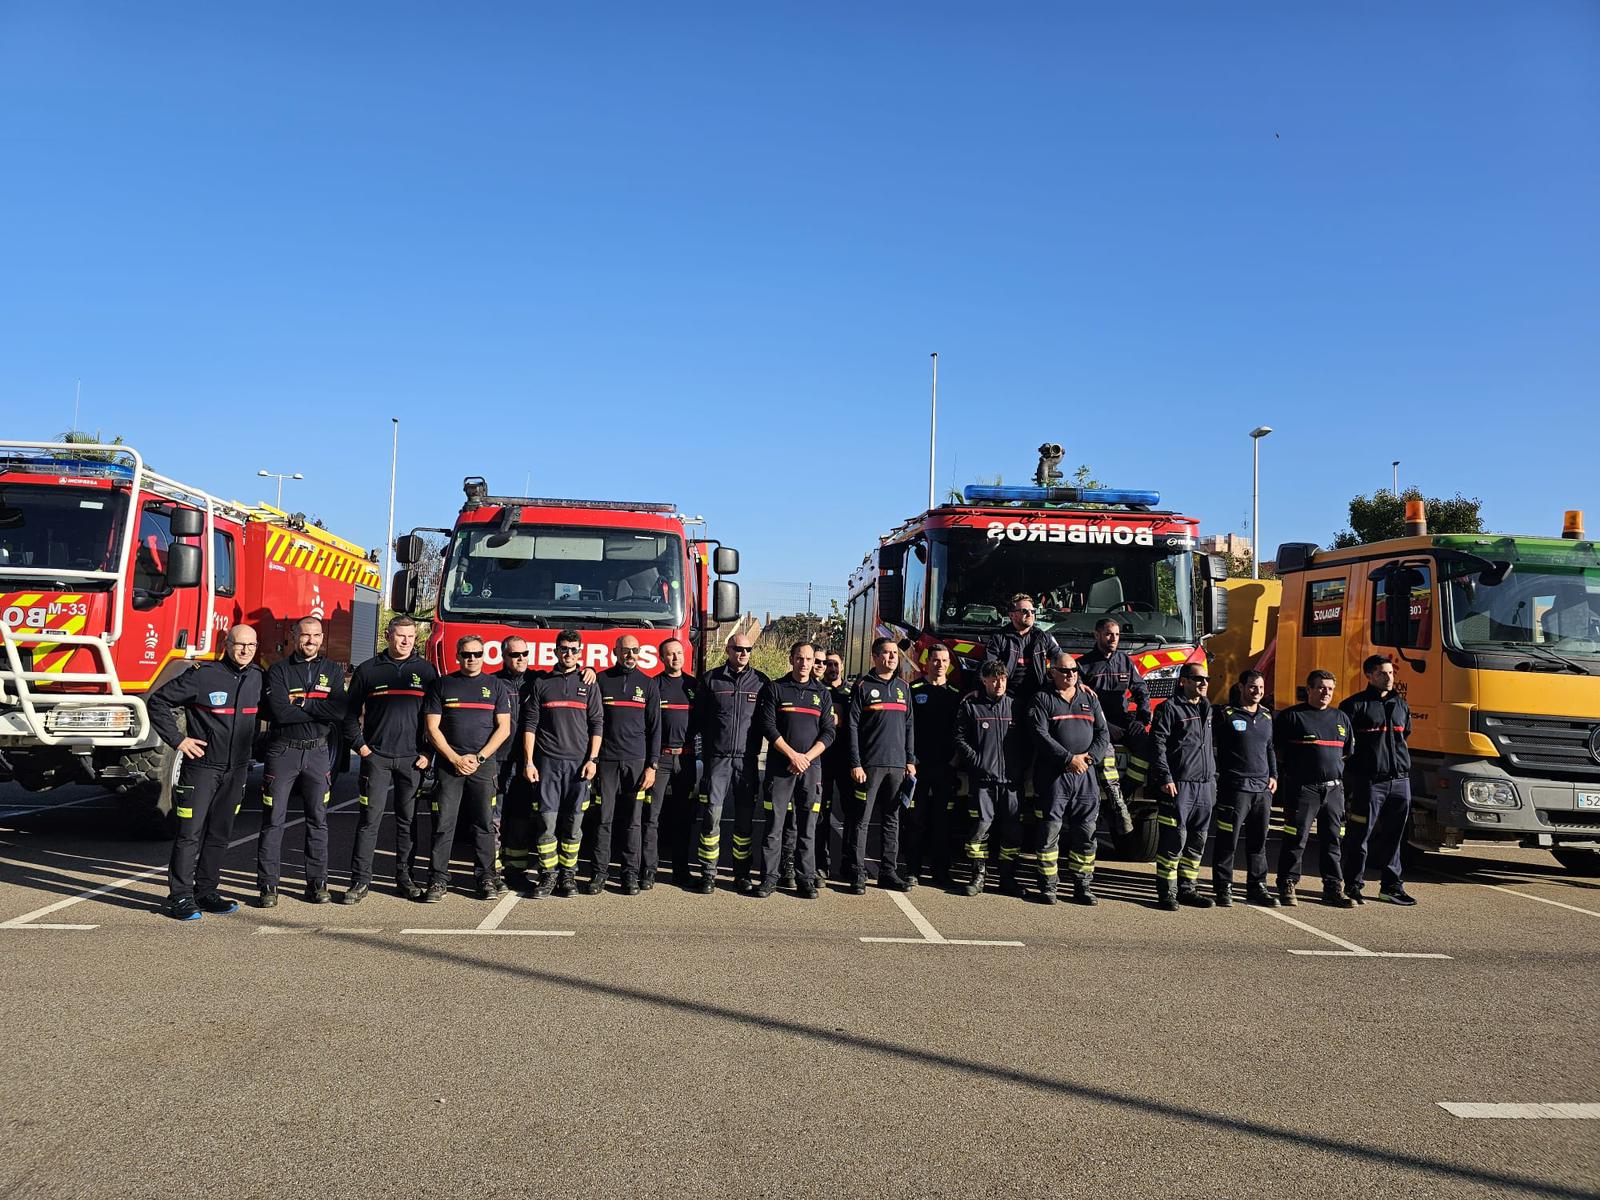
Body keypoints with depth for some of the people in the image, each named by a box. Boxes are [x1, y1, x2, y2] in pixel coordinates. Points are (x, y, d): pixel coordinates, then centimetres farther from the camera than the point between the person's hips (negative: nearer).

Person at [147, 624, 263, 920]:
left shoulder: (257, 678, 6)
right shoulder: (203, 675, -12)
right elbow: (159, 701, -7)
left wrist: (255, 744, 15)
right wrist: (177, 740, -10)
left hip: (236, 770, 6)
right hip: (201, 766, -6)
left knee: (219, 834, 11)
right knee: (190, 833, -3)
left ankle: (206, 893, 20)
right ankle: (179, 898, 3)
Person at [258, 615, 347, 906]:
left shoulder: (333, 670, 6)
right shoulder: (279, 670, -1)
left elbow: (339, 711, -10)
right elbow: (280, 712, -16)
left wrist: (300, 702, -11)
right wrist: (320, 711, -10)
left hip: (318, 752, 2)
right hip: (282, 751, -2)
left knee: (318, 820, 7)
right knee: (274, 820, 0)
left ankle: (317, 883, 13)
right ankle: (268, 886, 5)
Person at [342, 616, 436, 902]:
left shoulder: (427, 670, 6)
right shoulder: (368, 670, 5)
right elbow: (351, 711, 9)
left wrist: (429, 753, -1)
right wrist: (359, 745, -1)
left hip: (412, 759, 1)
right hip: (376, 756, -1)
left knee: (408, 820, 6)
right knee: (370, 819, -2)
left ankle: (404, 877, 15)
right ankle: (360, 881, 2)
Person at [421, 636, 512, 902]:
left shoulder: (494, 686, 10)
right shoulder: (442, 685, 8)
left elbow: (503, 728, 5)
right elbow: (431, 727, 3)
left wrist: (479, 758, -6)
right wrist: (455, 759, -7)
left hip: (485, 765, 0)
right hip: (448, 763, 0)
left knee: (484, 825, 1)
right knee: (443, 824, -2)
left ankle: (486, 878, 6)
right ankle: (438, 880, 2)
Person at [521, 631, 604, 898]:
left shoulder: (588, 685, 9)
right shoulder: (541, 684, 9)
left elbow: (597, 725, 5)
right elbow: (530, 725, 5)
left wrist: (592, 759, -4)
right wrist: (528, 762, -2)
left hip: (578, 763, 0)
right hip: (547, 763, 0)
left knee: (573, 821, 2)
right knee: (547, 819, -4)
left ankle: (567, 874, 10)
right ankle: (548, 875, 2)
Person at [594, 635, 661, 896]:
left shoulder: (648, 684, 8)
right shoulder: (601, 680, 6)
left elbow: (655, 728, 6)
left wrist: (652, 766, -2)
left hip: (636, 762, 1)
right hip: (606, 761, -1)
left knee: (634, 821, 3)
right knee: (602, 819, 0)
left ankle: (630, 874, 9)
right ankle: (599, 872, 7)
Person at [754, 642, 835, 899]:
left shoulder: (822, 693, 12)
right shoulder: (774, 689, 5)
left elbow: (828, 732, 7)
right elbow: (767, 726, -4)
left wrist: (807, 757, -8)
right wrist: (793, 755, -11)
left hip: (812, 768, 2)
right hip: (779, 768, -2)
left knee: (807, 826, 3)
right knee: (774, 824, -1)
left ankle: (805, 879, 9)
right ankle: (769, 877, 5)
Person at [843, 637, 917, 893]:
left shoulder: (903, 687, 14)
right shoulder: (863, 686, -1)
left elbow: (909, 726, 16)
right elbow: (852, 726, -5)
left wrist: (910, 760, 8)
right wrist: (855, 764, -11)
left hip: (898, 765, 5)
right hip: (870, 765, -5)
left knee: (892, 820, 8)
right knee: (861, 820, -3)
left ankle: (888, 871, 15)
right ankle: (857, 874, 1)